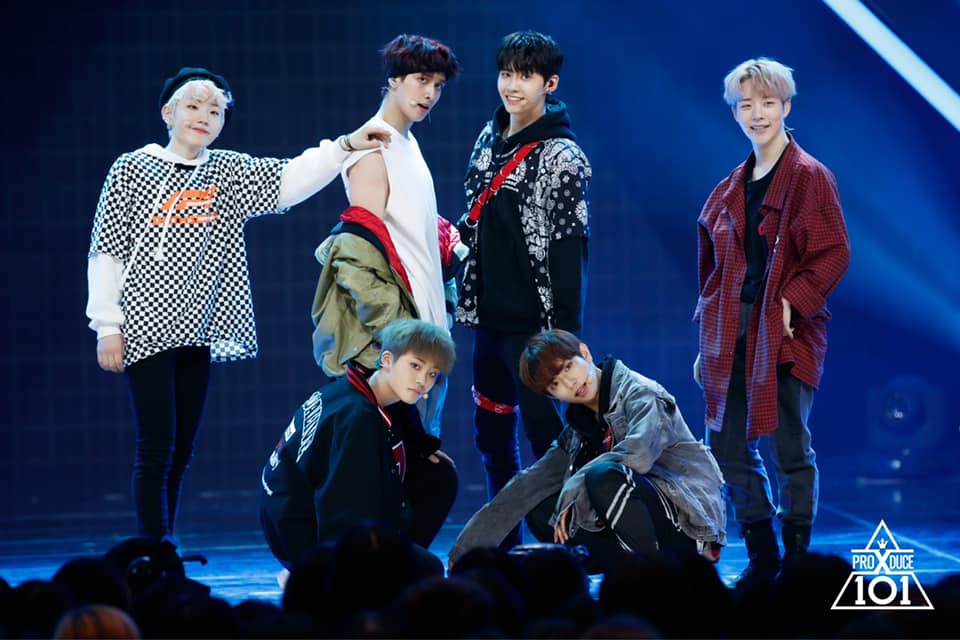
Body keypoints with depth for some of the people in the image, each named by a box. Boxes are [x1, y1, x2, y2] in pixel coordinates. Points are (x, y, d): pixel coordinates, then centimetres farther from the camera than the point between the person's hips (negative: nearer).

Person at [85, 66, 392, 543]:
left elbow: (289, 180, -4)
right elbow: (107, 251, -2)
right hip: (146, 329, -5)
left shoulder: (229, 172, 9)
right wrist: (107, 326, -7)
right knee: (156, 447, -9)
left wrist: (344, 146, -17)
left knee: (181, 451, 8)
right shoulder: (132, 170, -1)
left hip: (198, 332, 5)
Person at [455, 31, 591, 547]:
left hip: (534, 320, -8)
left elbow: (569, 251, -15)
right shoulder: (489, 137, 11)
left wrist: (565, 334, -18)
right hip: (489, 314, 8)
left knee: (542, 430, -7)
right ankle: (502, 544, 22)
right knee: (491, 431, 13)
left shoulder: (561, 156, -11)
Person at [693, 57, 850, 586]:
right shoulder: (730, 190, 15)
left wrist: (791, 301, -18)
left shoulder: (809, 177, -4)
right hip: (732, 336, 6)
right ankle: (761, 556, 17)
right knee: (727, 448, 6)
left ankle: (797, 558, 4)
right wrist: (706, 341, 15)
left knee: (788, 449, -5)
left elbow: (834, 255, -9)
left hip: (786, 334, -6)